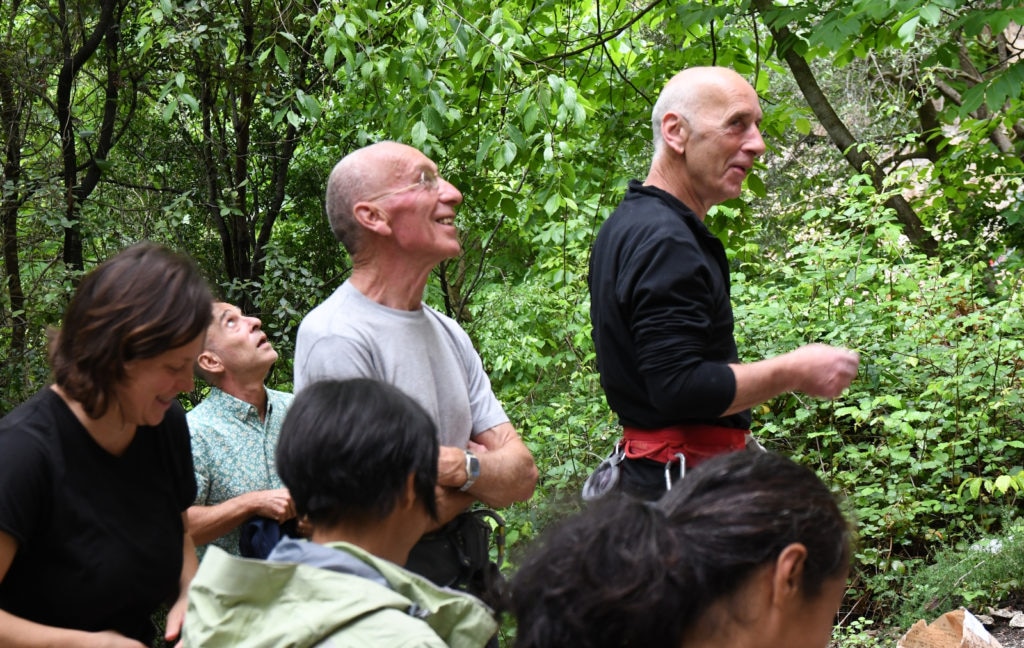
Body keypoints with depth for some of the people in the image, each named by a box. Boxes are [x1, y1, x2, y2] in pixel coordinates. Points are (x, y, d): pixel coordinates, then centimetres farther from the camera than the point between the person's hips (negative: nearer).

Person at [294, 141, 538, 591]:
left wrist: (462, 468, -13)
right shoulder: (337, 338, -13)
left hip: (464, 583, 5)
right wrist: (487, 477, -1)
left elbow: (522, 475, 8)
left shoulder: (450, 334, 14)